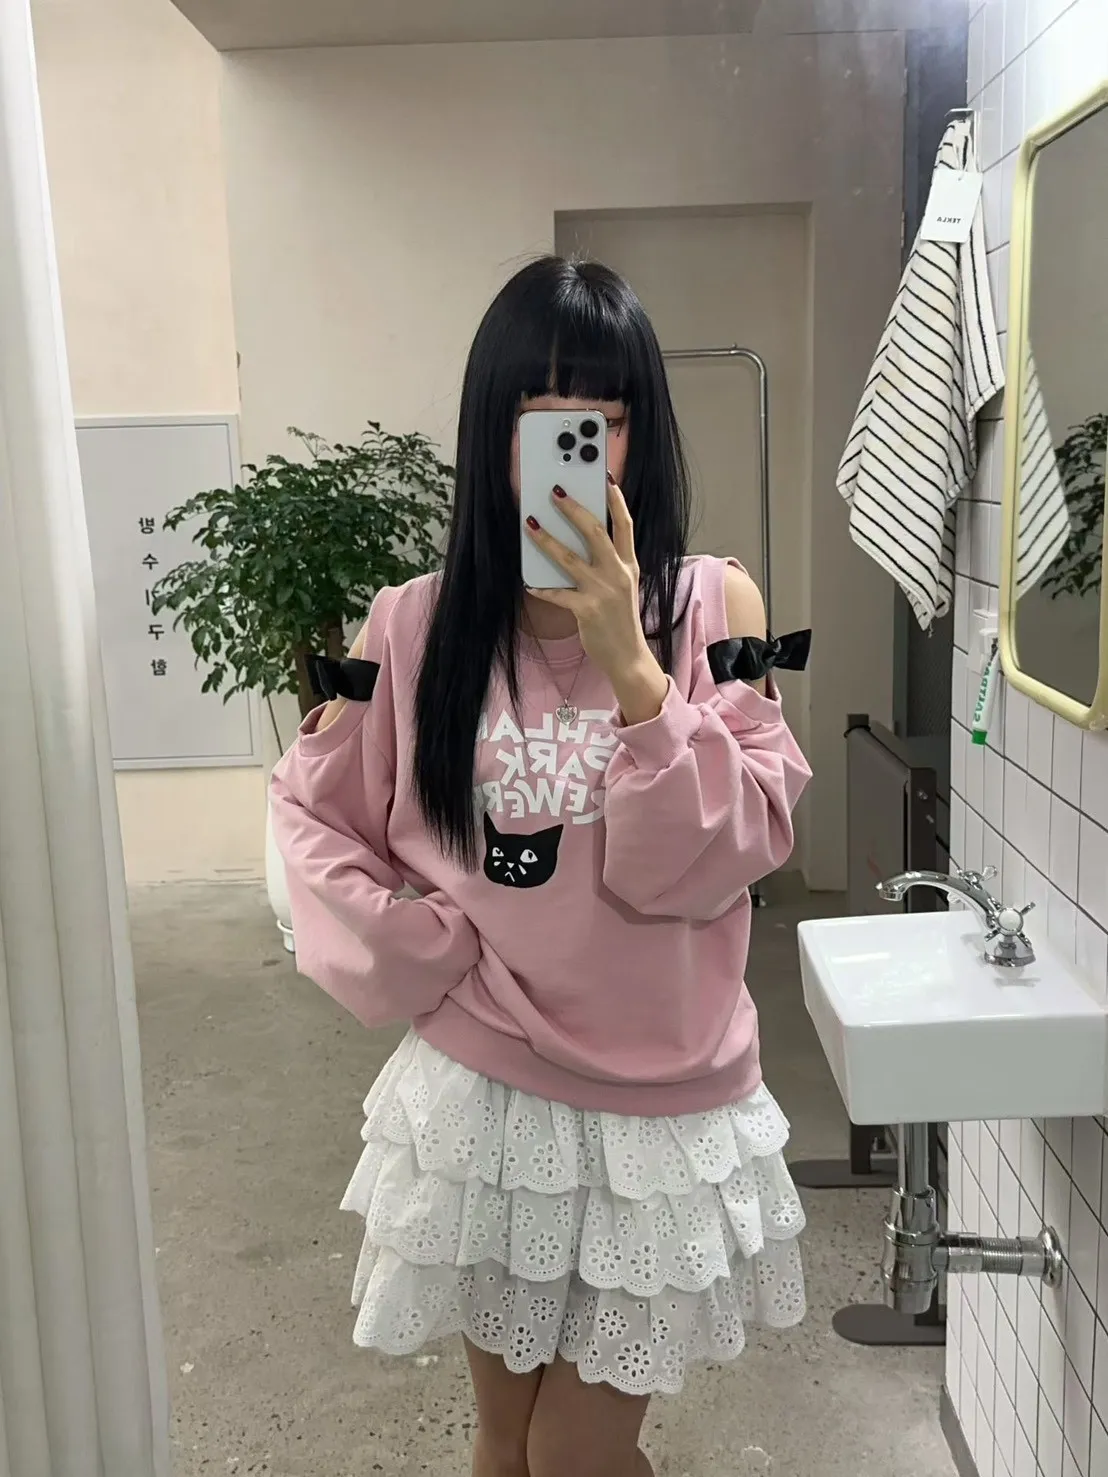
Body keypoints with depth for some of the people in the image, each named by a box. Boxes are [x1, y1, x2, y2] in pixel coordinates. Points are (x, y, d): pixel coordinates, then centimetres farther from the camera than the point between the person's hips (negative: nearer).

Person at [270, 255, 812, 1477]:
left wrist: (629, 662, -25)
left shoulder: (712, 606, -8)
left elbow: (711, 862, -14)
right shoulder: (415, 624, -6)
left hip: (660, 1105, -1)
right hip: (479, 1097, 2)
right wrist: (418, 951, -9)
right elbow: (311, 815, 4)